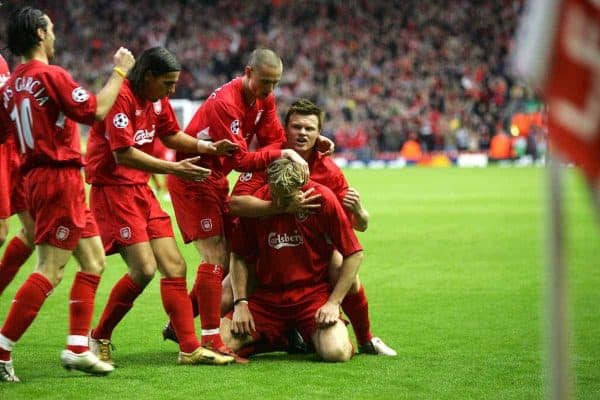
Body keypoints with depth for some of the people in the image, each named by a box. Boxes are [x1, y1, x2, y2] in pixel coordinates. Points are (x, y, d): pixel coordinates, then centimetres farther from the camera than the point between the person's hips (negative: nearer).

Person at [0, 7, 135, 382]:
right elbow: (96, 110, -15)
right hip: (60, 180, -9)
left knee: (94, 260, 15)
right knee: (49, 271, -9)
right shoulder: (51, 75, -14)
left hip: (36, 178, 9)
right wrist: (119, 72, -4)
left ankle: (78, 348, 14)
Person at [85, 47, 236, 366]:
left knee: (174, 267, 3)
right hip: (112, 189, -9)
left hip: (141, 190, 9)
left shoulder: (157, 99, 9)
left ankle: (190, 348, 5)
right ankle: (99, 338, 3)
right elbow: (124, 154, -24)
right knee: (144, 268, -16)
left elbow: (171, 134, 24)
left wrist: (207, 147, 7)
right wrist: (174, 169, -24)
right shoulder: (121, 97, -19)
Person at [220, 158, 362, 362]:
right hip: (266, 297, 2)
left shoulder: (323, 198, -10)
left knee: (336, 352, -28)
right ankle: (278, 338, 15)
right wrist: (240, 303, -5)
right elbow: (238, 256, 6)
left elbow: (353, 254, -5)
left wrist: (334, 302, -10)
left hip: (313, 294, -2)